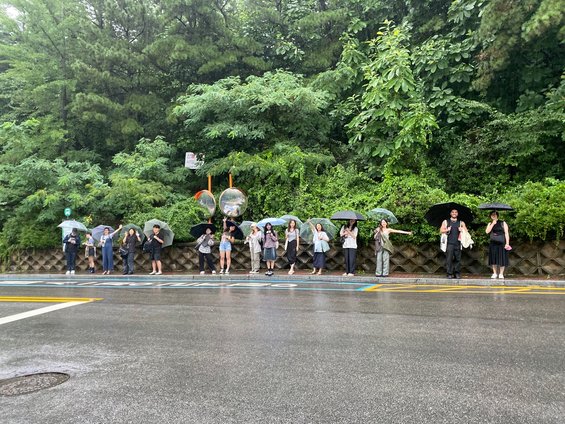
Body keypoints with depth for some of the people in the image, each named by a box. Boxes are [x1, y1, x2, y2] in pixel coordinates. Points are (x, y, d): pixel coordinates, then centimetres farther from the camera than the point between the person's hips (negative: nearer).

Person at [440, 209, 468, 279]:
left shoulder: (461, 223, 17)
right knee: (449, 259, -7)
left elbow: (466, 231, 10)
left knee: (458, 259, -2)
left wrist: (462, 230, -11)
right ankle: (449, 273, -3)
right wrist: (447, 230, -12)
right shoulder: (445, 222, 14)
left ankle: (457, 273, 5)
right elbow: (441, 230, 7)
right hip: (449, 243, -1)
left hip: (457, 243, 1)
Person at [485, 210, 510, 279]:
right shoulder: (490, 224, 11)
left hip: (501, 243, -2)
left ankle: (501, 274, 6)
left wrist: (507, 243, -10)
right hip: (493, 243, 2)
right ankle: (494, 273, 11)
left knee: (502, 258, -2)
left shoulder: (503, 223, 2)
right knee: (493, 258, 3)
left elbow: (506, 233, -2)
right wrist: (493, 224, -10)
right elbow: (487, 231, -6)